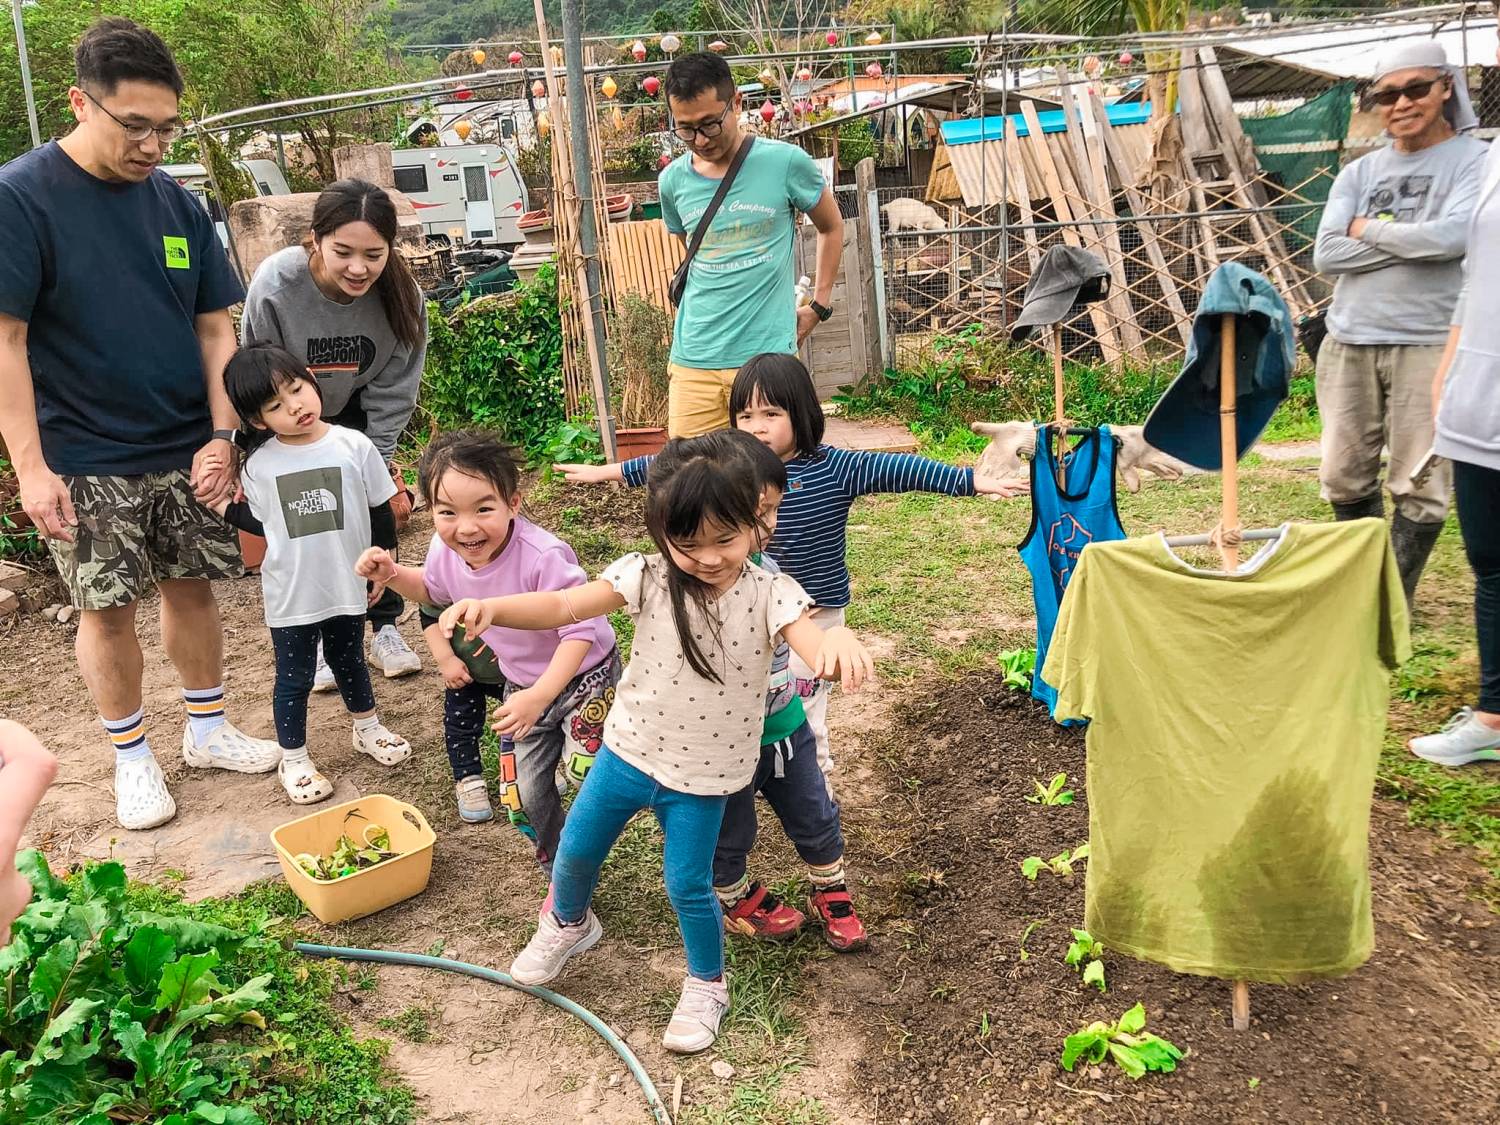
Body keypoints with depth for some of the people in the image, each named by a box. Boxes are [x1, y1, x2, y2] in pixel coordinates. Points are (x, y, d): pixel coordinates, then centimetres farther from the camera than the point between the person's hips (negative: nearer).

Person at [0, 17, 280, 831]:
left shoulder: (175, 203, 3)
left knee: (190, 585, 12)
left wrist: (222, 435, -4)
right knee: (107, 607, 7)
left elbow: (215, 327, 5)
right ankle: (131, 757, 24)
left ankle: (207, 729, 29)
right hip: (86, 463, -4)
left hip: (185, 452, 4)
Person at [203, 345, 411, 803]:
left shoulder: (354, 446, -11)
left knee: (349, 661, 23)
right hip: (290, 595, -1)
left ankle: (368, 728, 46)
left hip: (347, 587, 1)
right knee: (294, 678, 11)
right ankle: (293, 759, 29)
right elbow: (264, 524, 4)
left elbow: (381, 512, -1)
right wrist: (226, 508, -9)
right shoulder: (259, 465, -10)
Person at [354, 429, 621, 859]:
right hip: (522, 683, 6)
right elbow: (432, 590, 10)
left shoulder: (543, 557, -36)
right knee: (525, 798, 10)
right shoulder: (445, 550, -15)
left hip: (583, 675, -6)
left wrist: (539, 696, -39)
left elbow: (580, 630, -31)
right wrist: (393, 576, -10)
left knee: (586, 779, -18)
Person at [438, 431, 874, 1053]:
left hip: (701, 775, -3)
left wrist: (841, 640, -59)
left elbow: (817, 651, -34)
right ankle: (567, 924, 54)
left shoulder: (769, 595, -19)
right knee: (575, 850, 19)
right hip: (627, 750, 3)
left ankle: (707, 985, 36)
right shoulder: (648, 578, -14)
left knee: (688, 887, 6)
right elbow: (564, 606, -19)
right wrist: (491, 607, -37)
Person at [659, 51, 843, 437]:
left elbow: (832, 227, 12)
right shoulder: (673, 180, 6)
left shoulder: (786, 162, -4)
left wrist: (819, 306, 9)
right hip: (692, 361, 3)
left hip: (766, 355, -3)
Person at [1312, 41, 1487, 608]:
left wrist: (1369, 229, -4)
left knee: (1419, 486, -1)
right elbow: (1327, 253, -2)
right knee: (1345, 479, 7)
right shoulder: (1359, 172, 12)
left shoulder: (1474, 160, 0)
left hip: (1427, 345, -4)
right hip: (1348, 344, 4)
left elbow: (1453, 236, -17)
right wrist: (1413, 242, -9)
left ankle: (1394, 599, 13)